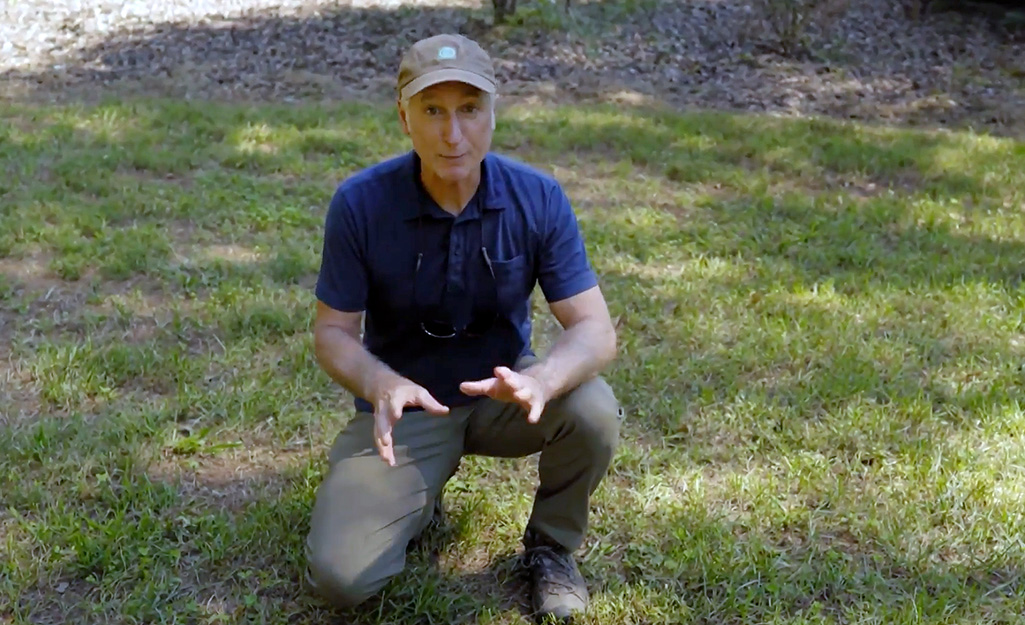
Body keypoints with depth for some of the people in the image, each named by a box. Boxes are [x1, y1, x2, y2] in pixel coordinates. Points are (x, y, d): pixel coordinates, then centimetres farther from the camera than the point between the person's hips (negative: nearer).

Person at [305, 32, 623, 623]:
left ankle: (551, 547, 0)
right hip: (403, 404, -1)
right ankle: (417, 497, 16)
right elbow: (333, 331, -11)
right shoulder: (360, 203, -19)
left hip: (501, 395, 1)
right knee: (340, 575, -19)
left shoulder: (539, 197, -16)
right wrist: (380, 384, -34)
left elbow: (596, 330, -18)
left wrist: (540, 380, -41)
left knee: (593, 410, -31)